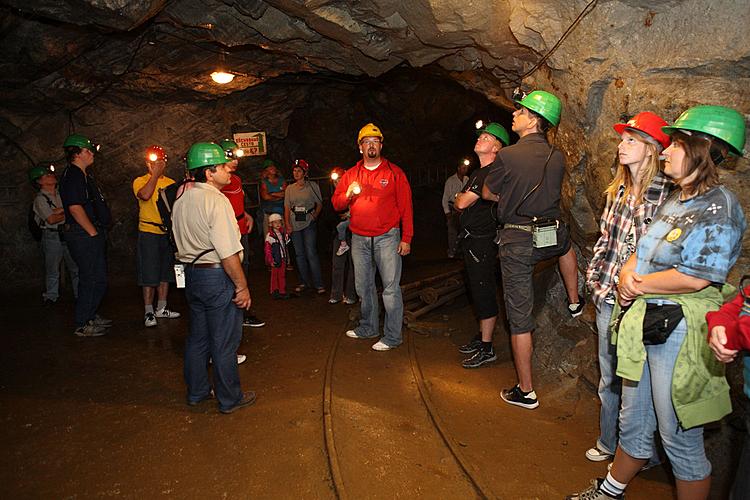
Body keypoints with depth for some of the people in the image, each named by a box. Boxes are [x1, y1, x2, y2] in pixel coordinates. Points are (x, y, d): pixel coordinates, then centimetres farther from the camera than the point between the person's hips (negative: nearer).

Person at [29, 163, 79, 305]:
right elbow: (51, 219, -16)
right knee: (52, 268, 5)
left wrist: (60, 210, -15)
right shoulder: (40, 199, -6)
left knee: (76, 266, 6)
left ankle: (80, 294, 16)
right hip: (52, 236, -4)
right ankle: (51, 296, 18)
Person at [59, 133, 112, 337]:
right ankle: (82, 325, 4)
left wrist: (99, 232, 20)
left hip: (92, 234, 11)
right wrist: (93, 232, -18)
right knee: (91, 279, -6)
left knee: (97, 278, 17)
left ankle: (90, 315, 30)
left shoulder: (83, 175, 19)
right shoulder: (73, 176, -14)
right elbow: (75, 207, -22)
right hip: (84, 235, -11)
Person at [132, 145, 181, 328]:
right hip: (148, 232, -5)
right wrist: (155, 175, -15)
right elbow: (145, 195, -25)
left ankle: (161, 308, 23)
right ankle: (148, 312, 5)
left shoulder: (171, 183, 12)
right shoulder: (140, 181, -2)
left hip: (168, 232, 5)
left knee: (166, 272, 11)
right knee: (149, 274, -3)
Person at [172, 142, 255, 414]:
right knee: (224, 341, 4)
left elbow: (182, 243, 16)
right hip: (218, 276, -9)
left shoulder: (181, 201, 9)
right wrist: (242, 286, -17)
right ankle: (230, 398, 17)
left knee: (198, 337, 19)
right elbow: (228, 252, -23)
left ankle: (197, 391, 33)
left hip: (192, 274, 9)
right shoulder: (216, 200, -19)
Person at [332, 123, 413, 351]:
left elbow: (405, 206, -1)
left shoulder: (394, 172, 2)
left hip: (387, 237, -4)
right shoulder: (350, 174, 12)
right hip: (359, 239, 4)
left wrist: (406, 238, -7)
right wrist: (348, 194, -11)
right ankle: (368, 328, 29)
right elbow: (336, 204, 11)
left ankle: (392, 336, 2)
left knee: (391, 287, -6)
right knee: (363, 286, 13)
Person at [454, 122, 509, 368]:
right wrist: (462, 199, -1)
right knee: (478, 291, 17)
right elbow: (462, 205, 21)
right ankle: (481, 337, 31)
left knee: (484, 293, -4)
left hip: (482, 241, -10)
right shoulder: (479, 172, 18)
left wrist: (459, 197, 2)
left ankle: (487, 349, 4)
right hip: (471, 240, 10)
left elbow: (462, 202, -20)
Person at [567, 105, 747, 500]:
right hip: (644, 323, 8)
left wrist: (640, 285, -12)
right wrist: (627, 273, -6)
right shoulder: (676, 201, 12)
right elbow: (642, 251, 15)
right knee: (634, 423, 22)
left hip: (681, 331, -8)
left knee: (680, 440, 7)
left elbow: (695, 277, -23)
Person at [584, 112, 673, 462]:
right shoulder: (618, 189, 9)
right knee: (608, 374, 18)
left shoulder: (668, 194, -13)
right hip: (608, 297, 7)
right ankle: (608, 442, 37)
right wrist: (595, 278, 9)